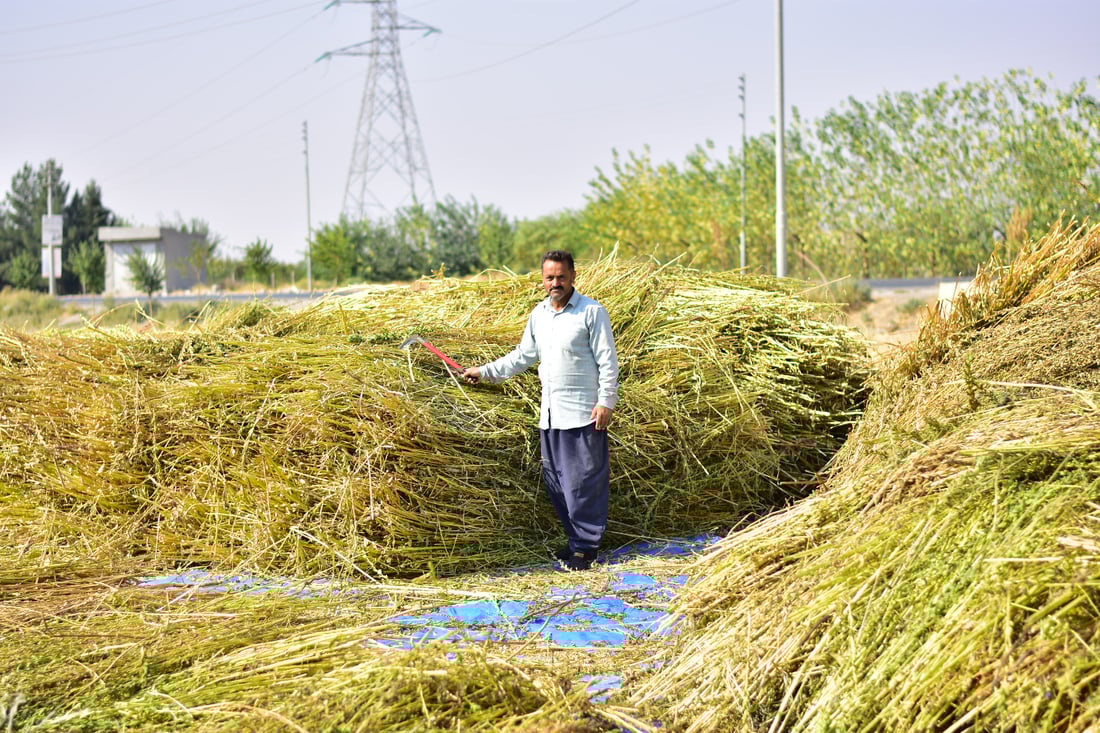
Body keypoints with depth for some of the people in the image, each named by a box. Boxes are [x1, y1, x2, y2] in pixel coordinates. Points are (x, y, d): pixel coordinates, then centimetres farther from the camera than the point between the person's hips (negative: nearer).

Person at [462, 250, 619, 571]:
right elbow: (522, 356, 24)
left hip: (583, 413, -7)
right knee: (555, 481, 10)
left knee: (584, 481, -5)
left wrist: (606, 402, -14)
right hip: (550, 413, 7)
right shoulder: (539, 314, 14)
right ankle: (576, 539, 21)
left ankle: (586, 548, 3)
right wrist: (484, 371, 21)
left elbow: (607, 361, -8)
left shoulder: (592, 312, -6)